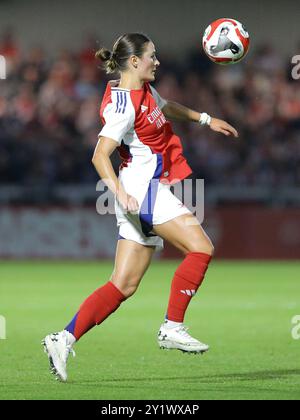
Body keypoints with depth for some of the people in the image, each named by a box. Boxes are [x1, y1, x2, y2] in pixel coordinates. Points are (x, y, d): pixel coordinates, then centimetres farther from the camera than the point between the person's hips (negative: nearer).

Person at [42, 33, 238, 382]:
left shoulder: (144, 89, 14)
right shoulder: (124, 105, -16)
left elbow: (167, 108, 38)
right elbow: (100, 156, -24)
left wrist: (206, 119, 39)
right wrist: (119, 192, -36)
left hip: (152, 189, 10)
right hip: (143, 187, -10)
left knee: (124, 285, 4)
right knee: (201, 248, -14)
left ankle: (65, 340, 0)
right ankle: (172, 329, -9)